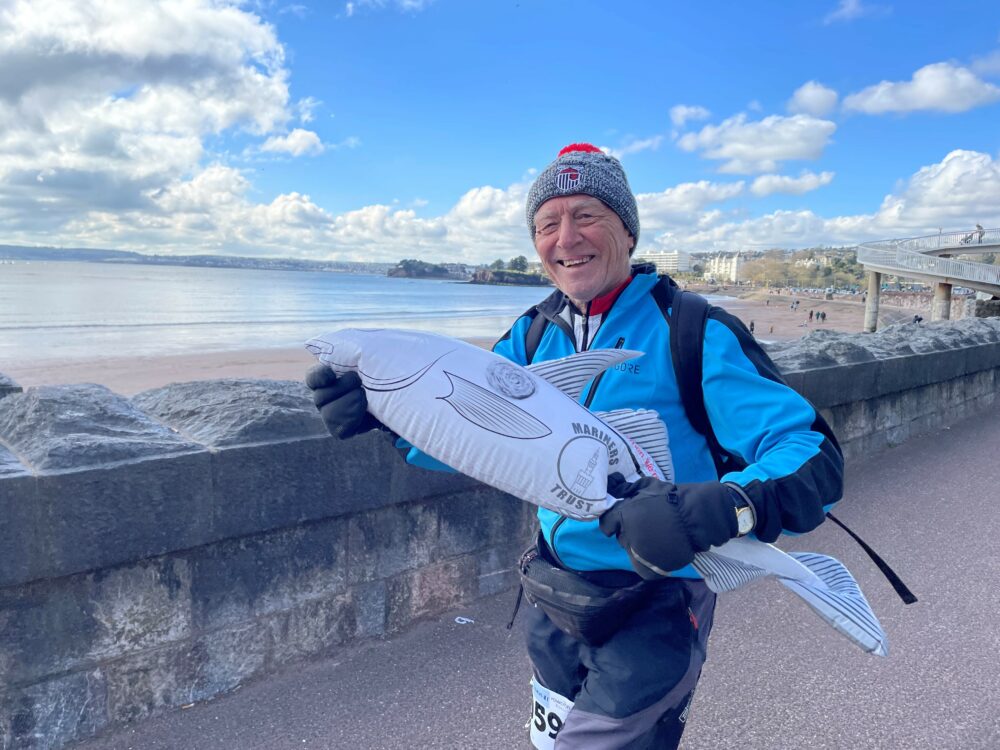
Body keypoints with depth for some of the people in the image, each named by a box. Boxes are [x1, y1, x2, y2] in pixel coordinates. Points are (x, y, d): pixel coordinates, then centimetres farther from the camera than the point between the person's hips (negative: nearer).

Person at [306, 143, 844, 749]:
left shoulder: (694, 332, -18)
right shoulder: (533, 336, -1)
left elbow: (815, 455, -23)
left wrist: (719, 507, -44)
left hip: (657, 603, -5)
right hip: (554, 591, 6)